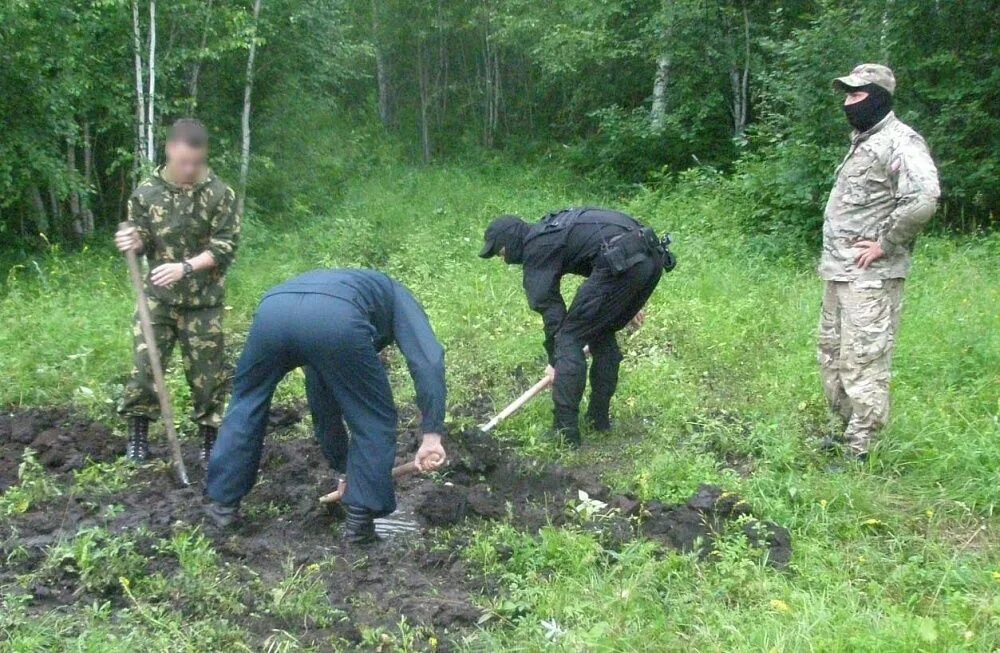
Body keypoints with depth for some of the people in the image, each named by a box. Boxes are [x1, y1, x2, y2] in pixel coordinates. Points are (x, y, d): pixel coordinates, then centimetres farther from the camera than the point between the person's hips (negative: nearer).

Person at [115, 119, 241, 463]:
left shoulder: (220, 194, -9)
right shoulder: (147, 191, -3)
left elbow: (225, 247, -11)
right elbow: (143, 239, 6)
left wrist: (185, 267, -23)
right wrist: (133, 241, -18)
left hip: (204, 300, -1)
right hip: (159, 296, 2)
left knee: (207, 371, 6)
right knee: (144, 363, 0)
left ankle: (210, 439, 22)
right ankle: (138, 435, 17)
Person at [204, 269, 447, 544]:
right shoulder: (398, 298, 35)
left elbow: (325, 399, 52)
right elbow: (428, 361, 12)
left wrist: (342, 467, 59)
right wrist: (432, 436, 9)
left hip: (273, 308, 6)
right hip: (336, 317, -5)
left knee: (245, 405, 30)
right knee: (375, 420, 16)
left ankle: (223, 503, 39)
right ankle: (359, 519, 22)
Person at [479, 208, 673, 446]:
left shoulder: (536, 249, 4)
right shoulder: (551, 228, 30)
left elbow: (550, 306, 3)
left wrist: (555, 360, 12)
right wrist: (628, 302, 35)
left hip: (620, 263, -9)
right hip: (652, 258, 9)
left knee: (569, 338, -1)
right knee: (603, 334, 23)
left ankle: (566, 431, -1)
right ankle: (600, 418, 28)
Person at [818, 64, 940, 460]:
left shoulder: (900, 142, -12)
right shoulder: (862, 141, 18)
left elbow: (924, 198, -28)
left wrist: (885, 244, -19)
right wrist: (832, 256, 16)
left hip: (870, 276, -10)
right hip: (838, 271, 10)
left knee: (863, 362, -7)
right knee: (832, 355, 17)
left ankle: (859, 452, -1)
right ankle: (847, 430, 30)